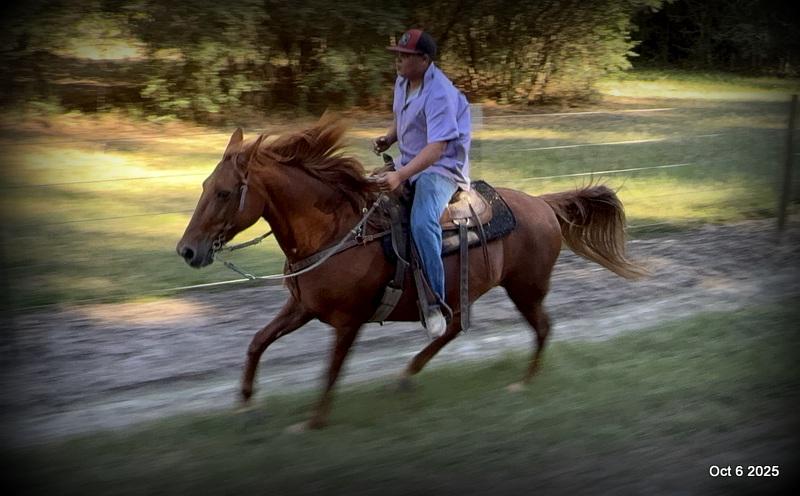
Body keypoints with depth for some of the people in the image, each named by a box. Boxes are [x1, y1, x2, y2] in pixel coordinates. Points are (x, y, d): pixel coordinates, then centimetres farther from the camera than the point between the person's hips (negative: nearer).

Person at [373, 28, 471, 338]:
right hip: (408, 163, 10)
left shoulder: (440, 94, -23)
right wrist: (388, 139, 2)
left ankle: (435, 303, -24)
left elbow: (436, 148, -30)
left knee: (422, 223, -33)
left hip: (442, 168, -10)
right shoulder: (402, 81, 5)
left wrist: (401, 176, -41)